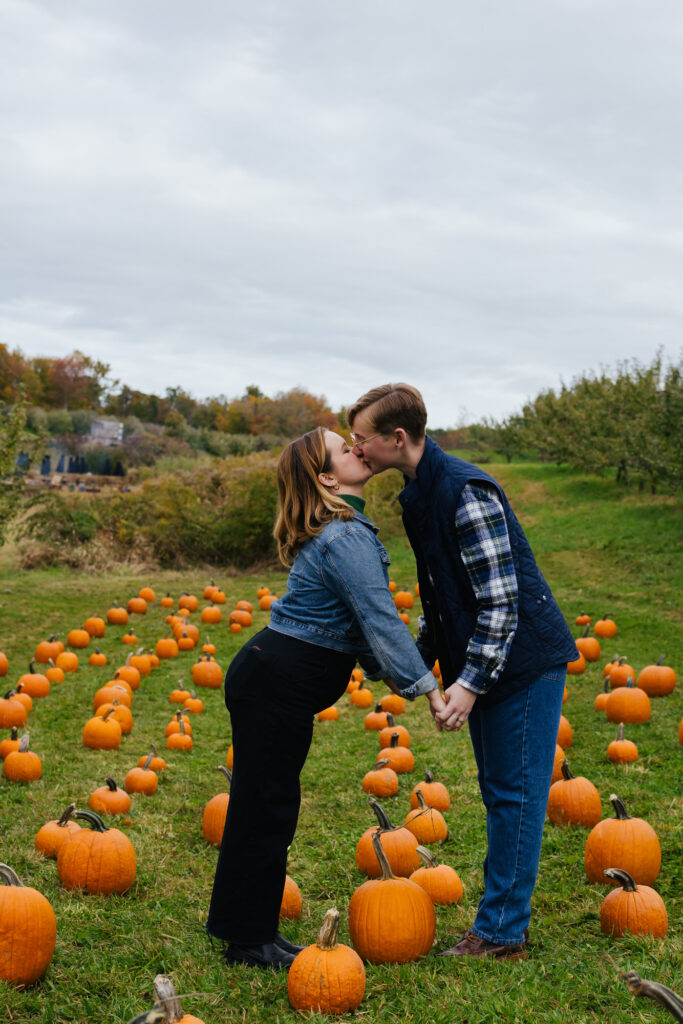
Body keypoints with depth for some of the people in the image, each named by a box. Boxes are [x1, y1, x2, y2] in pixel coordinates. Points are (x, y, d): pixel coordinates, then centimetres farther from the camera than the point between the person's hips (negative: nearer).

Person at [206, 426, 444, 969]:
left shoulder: (338, 531, 14)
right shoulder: (346, 538, -19)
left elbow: (359, 619, 19)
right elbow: (381, 620, -23)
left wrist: (390, 672, 16)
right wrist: (426, 686, -19)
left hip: (266, 678, 10)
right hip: (277, 686, -10)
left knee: (266, 808, 17)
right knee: (265, 809, 0)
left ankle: (247, 928, 28)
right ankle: (250, 940, 12)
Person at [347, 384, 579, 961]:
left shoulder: (465, 492, -22)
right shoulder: (418, 495, 9)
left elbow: (501, 598, -23)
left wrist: (470, 682, -24)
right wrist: (420, 660, 13)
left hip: (526, 659, -10)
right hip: (481, 663, 10)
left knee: (514, 794, -3)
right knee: (499, 793, 15)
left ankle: (502, 933, 5)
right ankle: (503, 920, 25)